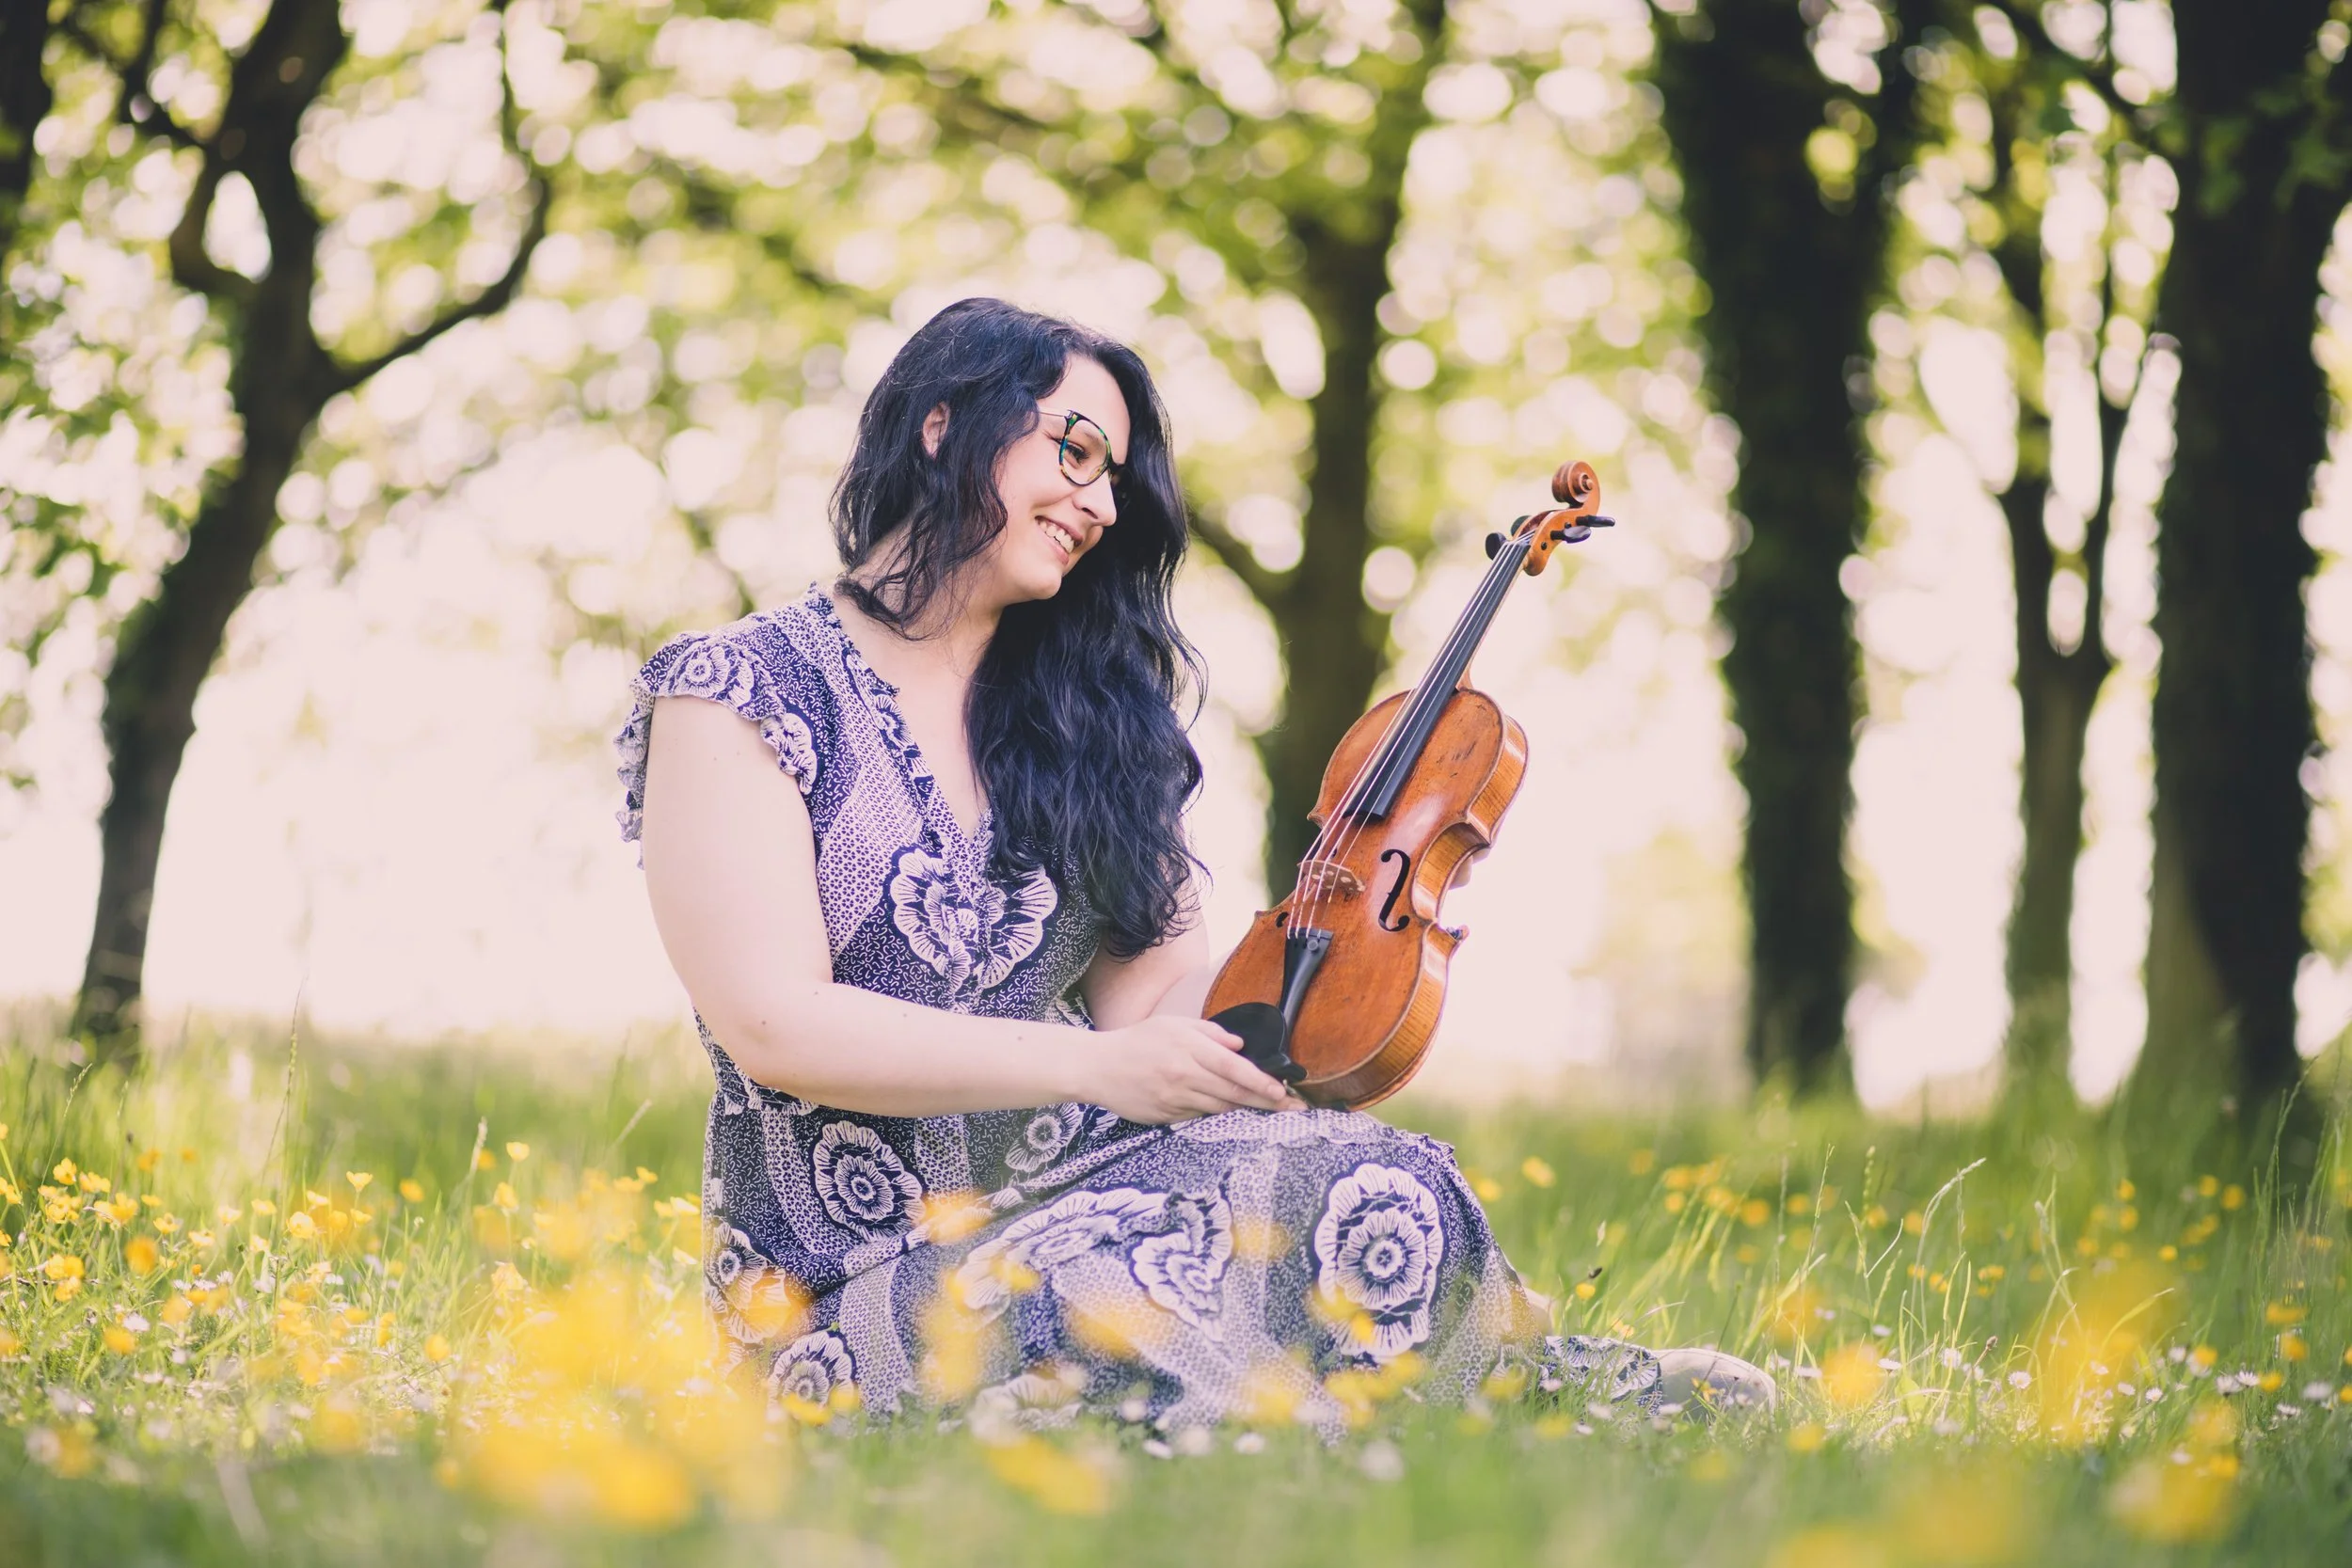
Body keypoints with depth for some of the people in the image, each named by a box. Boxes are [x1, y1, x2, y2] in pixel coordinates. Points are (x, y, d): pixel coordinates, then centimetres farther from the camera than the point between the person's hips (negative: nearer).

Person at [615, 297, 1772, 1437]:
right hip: (863, 1267, -5)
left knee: (1385, 1186, -28)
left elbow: (1158, 985, 10)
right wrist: (1097, 1067, -22)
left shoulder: (1082, 717, 17)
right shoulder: (737, 695, -2)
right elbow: (774, 1024, -13)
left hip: (1087, 1193, 5)